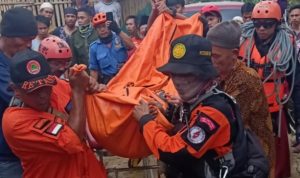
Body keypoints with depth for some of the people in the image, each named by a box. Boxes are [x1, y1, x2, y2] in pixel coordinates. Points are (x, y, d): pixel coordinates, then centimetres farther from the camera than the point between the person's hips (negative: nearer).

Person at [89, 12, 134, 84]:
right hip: (107, 81, 1)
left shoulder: (120, 38, 3)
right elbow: (94, 70, 11)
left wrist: (118, 31, -22)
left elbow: (131, 46, -17)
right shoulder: (94, 47, 6)